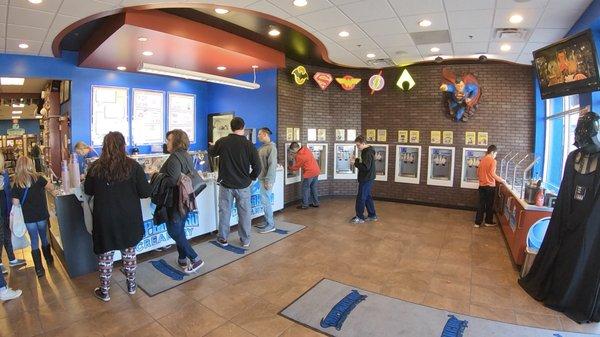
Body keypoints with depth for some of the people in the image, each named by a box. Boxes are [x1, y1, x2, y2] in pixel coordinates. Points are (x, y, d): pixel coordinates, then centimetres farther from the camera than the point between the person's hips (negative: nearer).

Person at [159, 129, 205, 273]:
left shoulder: (175, 158, -19)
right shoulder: (187, 156, 10)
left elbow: (172, 180, -29)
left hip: (176, 201, -9)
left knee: (174, 231, 2)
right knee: (179, 230, 19)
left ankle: (195, 259, 4)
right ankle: (183, 259, 28)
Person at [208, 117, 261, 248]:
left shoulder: (222, 142, -7)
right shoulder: (249, 145, -12)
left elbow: (211, 153, 15)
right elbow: (257, 167, -10)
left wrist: (211, 146, 37)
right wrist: (251, 178, 9)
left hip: (226, 184, 1)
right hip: (243, 185, -1)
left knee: (224, 211, 14)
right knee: (244, 213, 10)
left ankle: (223, 238, 26)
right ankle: (245, 240, 21)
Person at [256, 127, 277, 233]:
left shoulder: (271, 147, -15)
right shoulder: (262, 147, 13)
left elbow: (272, 165, -20)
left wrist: (268, 180, -21)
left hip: (266, 179, -9)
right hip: (262, 178, 9)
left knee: (265, 201, -4)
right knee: (265, 201, 15)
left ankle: (270, 225, 7)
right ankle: (267, 222, 26)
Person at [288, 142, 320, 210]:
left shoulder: (299, 156, -18)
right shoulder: (306, 149, 4)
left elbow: (296, 167, -5)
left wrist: (290, 168, 14)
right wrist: (295, 156, 16)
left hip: (309, 173, -8)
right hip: (316, 171, 8)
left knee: (305, 189, 3)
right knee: (314, 188, 17)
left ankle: (305, 205, 9)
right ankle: (316, 203, 24)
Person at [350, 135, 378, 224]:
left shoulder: (368, 153, -20)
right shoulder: (366, 151, 12)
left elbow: (365, 167, -28)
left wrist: (355, 162, -20)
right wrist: (356, 160, 3)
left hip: (366, 179, -10)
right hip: (367, 178, 10)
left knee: (361, 198, -2)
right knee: (367, 197, 17)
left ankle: (360, 217, 7)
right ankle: (372, 216, 27)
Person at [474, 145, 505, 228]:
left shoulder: (482, 160, 9)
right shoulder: (492, 161, -12)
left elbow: (478, 173, 13)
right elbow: (492, 174, -18)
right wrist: (501, 180, -7)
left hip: (482, 185, 6)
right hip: (490, 186, -6)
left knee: (481, 204, 8)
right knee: (489, 204, 9)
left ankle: (478, 222, 8)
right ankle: (488, 222, 21)